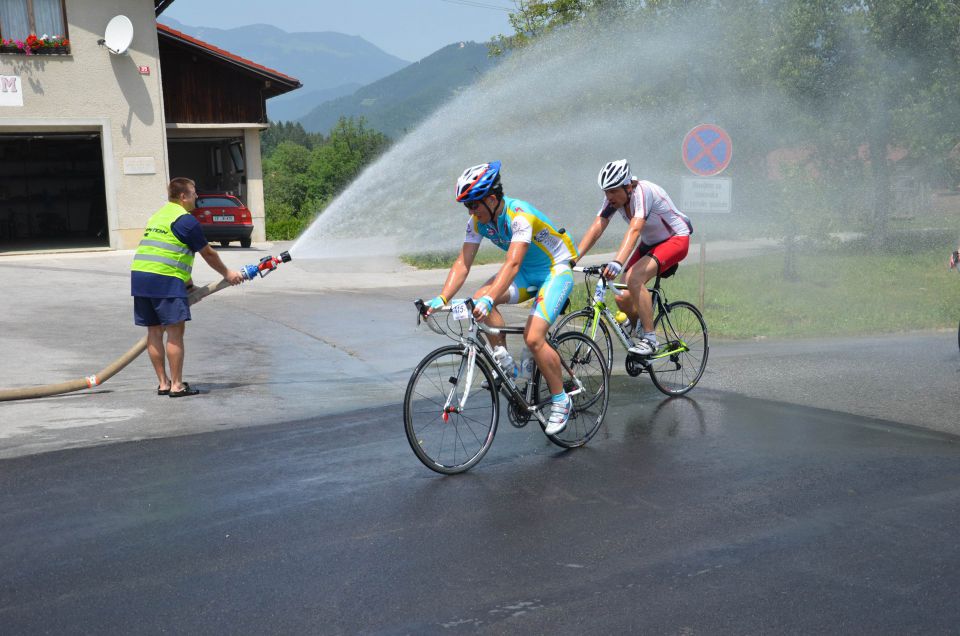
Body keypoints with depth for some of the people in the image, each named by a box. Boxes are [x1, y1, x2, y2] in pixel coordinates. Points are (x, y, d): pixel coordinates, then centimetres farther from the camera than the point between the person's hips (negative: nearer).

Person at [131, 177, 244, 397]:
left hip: (139, 275, 9)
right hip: (164, 280, -9)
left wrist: (187, 281, 30)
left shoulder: (158, 215, 24)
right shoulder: (185, 219, -5)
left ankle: (163, 383, 17)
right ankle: (176, 385, -3)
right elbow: (208, 253, 1)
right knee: (175, 331, -4)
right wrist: (227, 274, 15)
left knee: (154, 331, 11)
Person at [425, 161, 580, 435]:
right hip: (526, 273, 7)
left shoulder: (519, 215, -31)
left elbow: (512, 264, -43)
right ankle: (503, 359, -7)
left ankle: (561, 401, -3)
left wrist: (489, 300, -55)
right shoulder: (477, 222, -9)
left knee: (533, 337, -21)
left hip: (556, 270, -7)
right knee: (480, 299, -21)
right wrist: (441, 299, -27)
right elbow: (462, 263, -13)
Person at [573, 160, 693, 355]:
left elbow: (634, 230, -44)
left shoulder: (643, 192, -31)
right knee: (623, 298, -8)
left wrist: (617, 262, -58)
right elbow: (596, 228, -17)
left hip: (675, 239, -7)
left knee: (634, 278, -31)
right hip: (649, 243, 7)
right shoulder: (614, 197, -10)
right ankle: (639, 331, 20)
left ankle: (649, 338, -22)